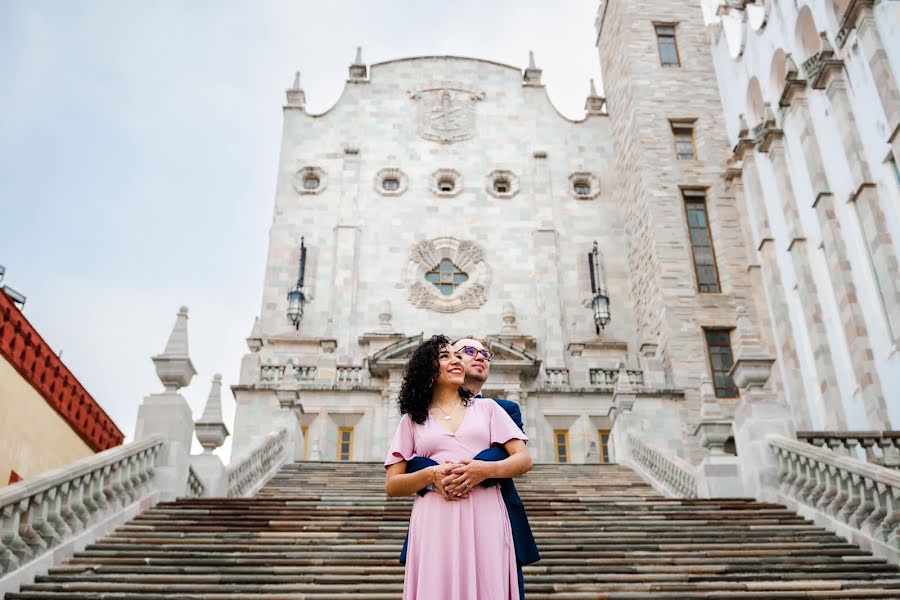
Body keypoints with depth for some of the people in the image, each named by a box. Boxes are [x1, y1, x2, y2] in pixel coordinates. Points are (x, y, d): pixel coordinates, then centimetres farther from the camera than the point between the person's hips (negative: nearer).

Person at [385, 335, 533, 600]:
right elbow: (392, 486, 8)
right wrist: (431, 474, -11)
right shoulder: (412, 419, 14)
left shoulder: (487, 407, 15)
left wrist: (485, 470, -13)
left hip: (485, 520, 0)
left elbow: (524, 460, 6)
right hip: (435, 523, 0)